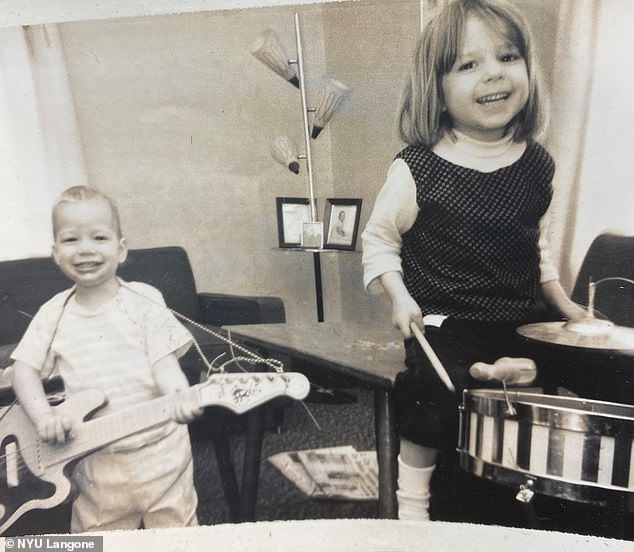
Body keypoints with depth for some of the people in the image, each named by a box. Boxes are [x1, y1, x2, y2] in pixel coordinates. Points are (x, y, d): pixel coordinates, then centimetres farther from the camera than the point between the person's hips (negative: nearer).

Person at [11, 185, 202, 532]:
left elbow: (164, 363, -11)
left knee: (173, 532, 13)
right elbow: (25, 370, 4)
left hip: (158, 452, -2)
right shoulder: (54, 314, 2)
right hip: (93, 461, 3)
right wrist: (43, 417, -13)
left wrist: (181, 399, -31)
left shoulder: (143, 302, -7)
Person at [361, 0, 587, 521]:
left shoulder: (538, 165, 0)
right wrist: (400, 298, -16)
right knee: (430, 420, 1)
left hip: (523, 322, 5)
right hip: (445, 327, -5)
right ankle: (412, 510, 29)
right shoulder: (417, 169, -16)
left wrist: (560, 300, 13)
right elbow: (379, 238, -5)